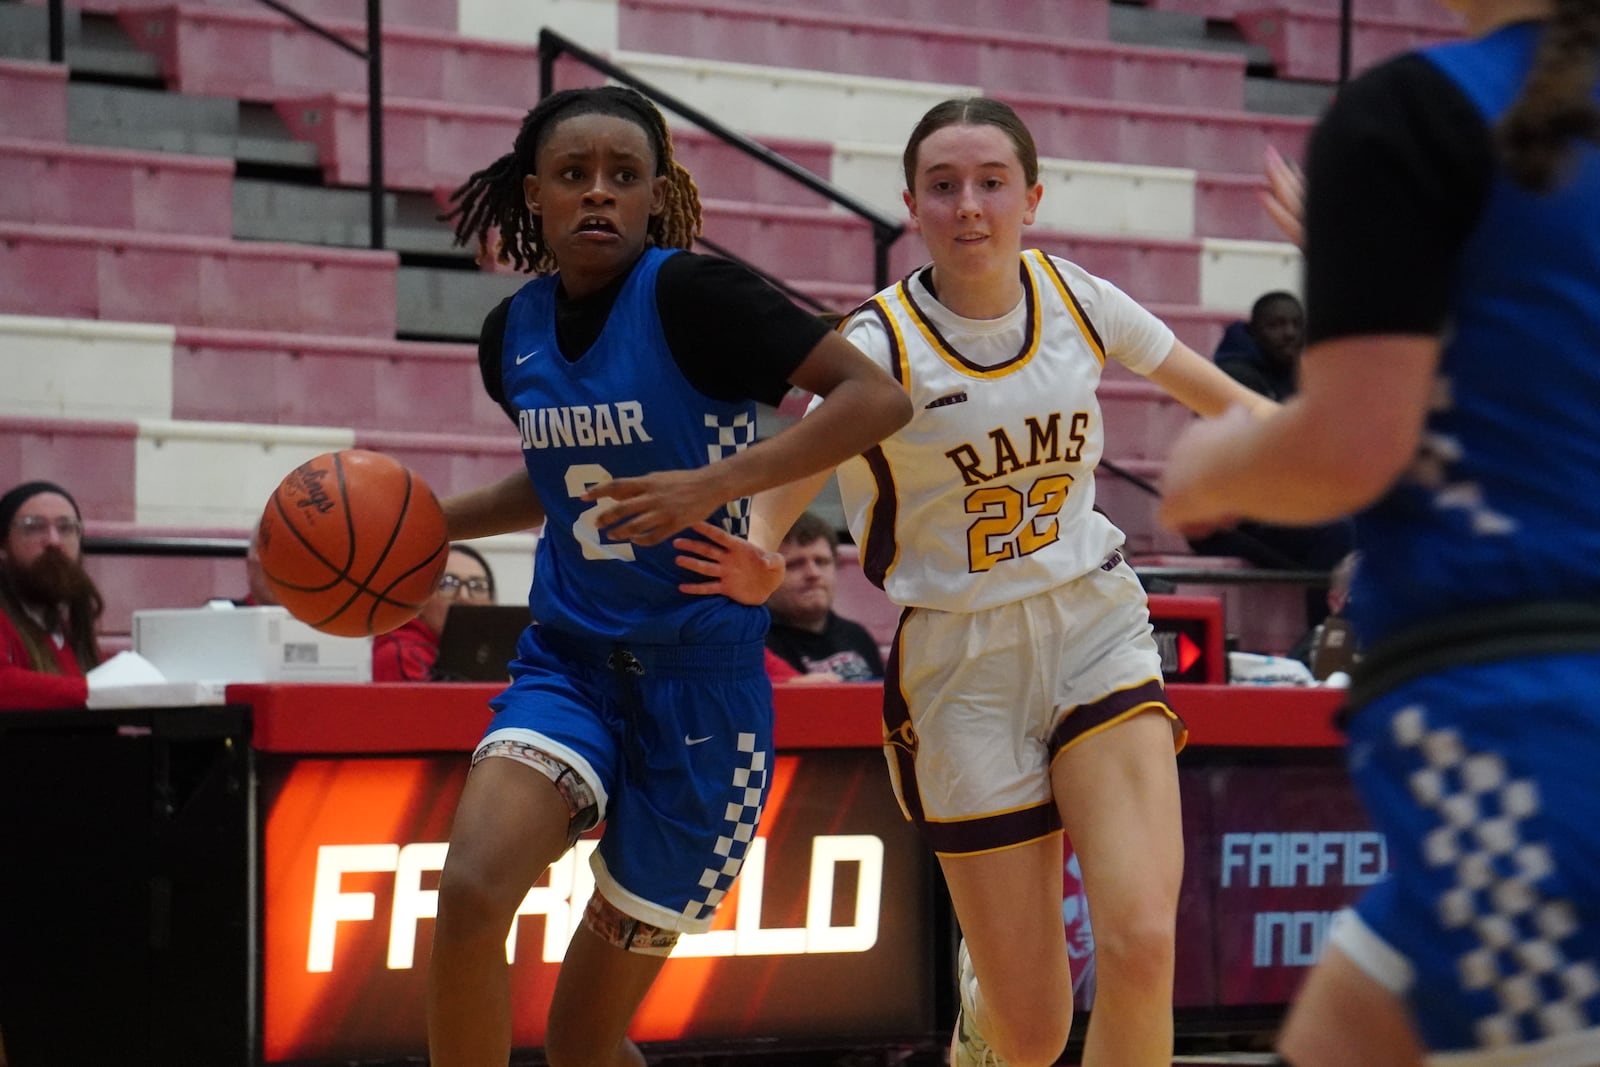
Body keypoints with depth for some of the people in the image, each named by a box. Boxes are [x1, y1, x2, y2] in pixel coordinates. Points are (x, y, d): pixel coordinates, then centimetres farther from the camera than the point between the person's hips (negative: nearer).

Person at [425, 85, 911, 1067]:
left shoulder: (690, 295, -12)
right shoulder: (516, 333, 7)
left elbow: (878, 397, -19)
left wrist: (718, 484, -28)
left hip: (700, 679, -4)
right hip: (568, 663, 4)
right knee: (472, 888, -27)